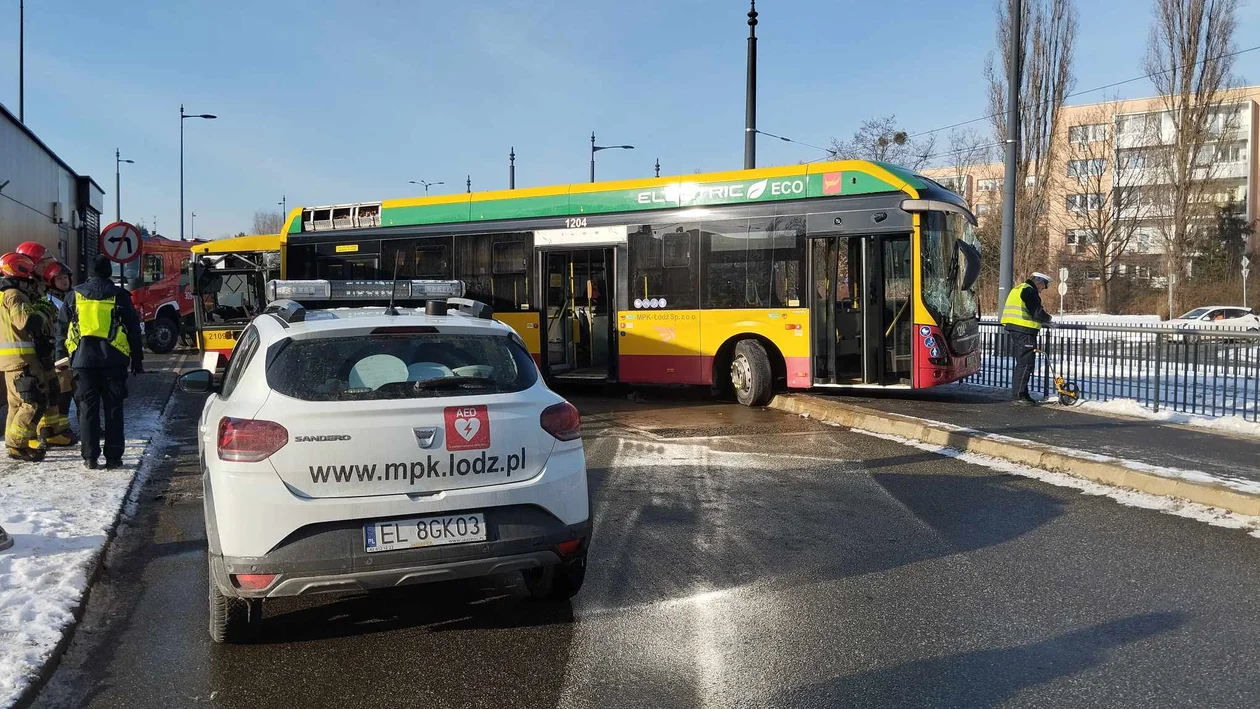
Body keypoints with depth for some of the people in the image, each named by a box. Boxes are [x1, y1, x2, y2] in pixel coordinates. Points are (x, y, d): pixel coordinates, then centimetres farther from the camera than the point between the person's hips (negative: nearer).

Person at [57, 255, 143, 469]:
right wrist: (137, 360, 10)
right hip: (113, 359, -1)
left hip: (82, 359, 1)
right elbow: (134, 330, 4)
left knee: (88, 409, 6)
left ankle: (90, 457, 6)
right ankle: (113, 456, 4)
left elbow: (62, 329, 12)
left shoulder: (74, 296, 8)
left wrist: (60, 359, 18)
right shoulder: (119, 296, 3)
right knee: (113, 409, 4)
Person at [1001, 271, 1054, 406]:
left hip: (1013, 329, 10)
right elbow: (1037, 313, -15)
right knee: (1026, 364, -8)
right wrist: (1048, 318, 5)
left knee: (1021, 363, 15)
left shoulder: (1018, 289, 21)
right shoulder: (1030, 291, -10)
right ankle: (1018, 396, -9)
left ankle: (1020, 394, 19)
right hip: (1024, 331, -10)